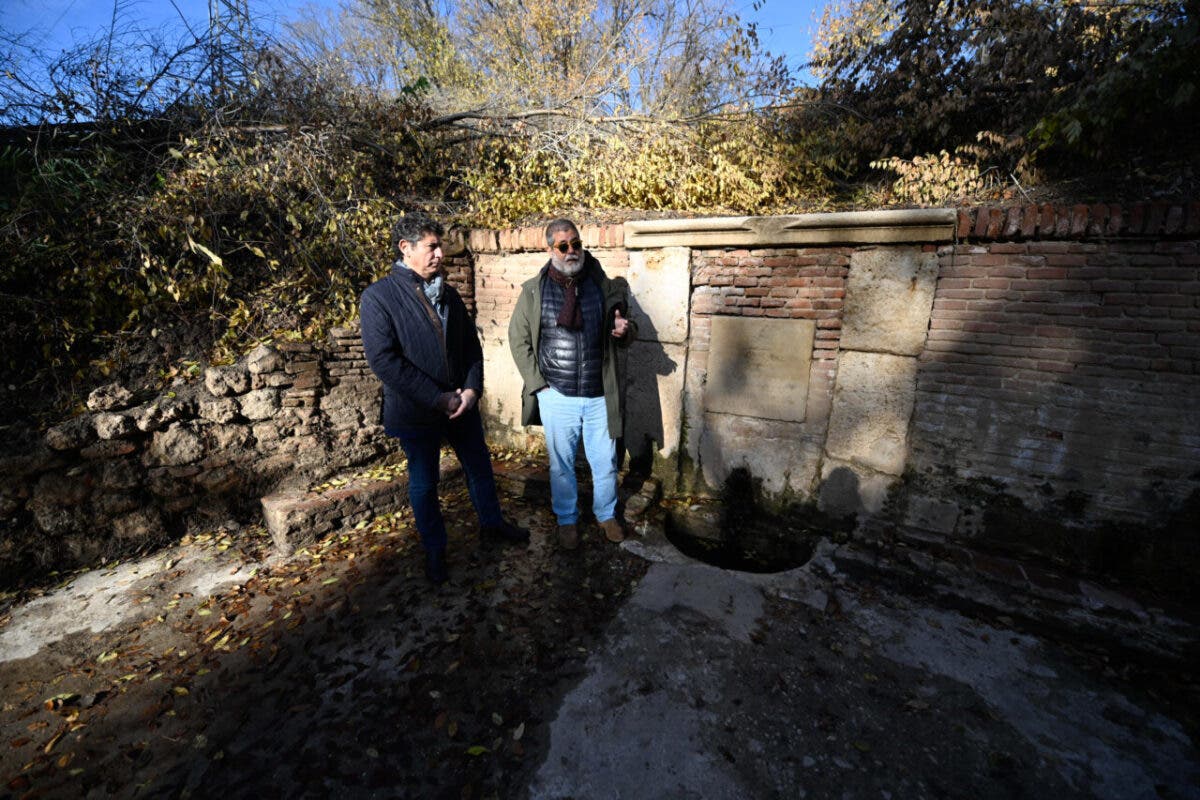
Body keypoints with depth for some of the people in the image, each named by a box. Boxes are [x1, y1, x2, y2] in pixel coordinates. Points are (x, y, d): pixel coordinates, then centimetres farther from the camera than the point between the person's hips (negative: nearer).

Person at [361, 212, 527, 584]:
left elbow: (471, 345, 7)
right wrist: (438, 398, -20)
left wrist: (472, 389, -9)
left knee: (480, 467, 18)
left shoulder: (448, 293, 7)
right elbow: (384, 360, -18)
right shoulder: (377, 297, -11)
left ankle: (491, 523, 41)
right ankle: (434, 550, 33)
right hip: (415, 412, -4)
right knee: (424, 484, 12)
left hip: (462, 402, 5)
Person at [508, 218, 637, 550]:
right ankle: (567, 519, 38)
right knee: (562, 464, 15)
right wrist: (538, 384, -4)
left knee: (605, 463, 14)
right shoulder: (533, 290, -2)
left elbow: (627, 331, 8)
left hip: (599, 397, 1)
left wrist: (625, 331, -17)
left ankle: (606, 514, 40)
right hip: (556, 397, -1)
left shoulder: (603, 285, 0)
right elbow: (518, 340, 3)